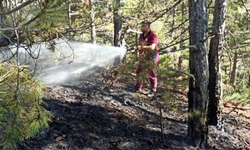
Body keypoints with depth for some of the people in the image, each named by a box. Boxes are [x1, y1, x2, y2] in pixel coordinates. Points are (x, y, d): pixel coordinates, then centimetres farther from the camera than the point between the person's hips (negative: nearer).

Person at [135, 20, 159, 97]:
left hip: (152, 57, -8)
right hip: (144, 57, 8)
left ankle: (153, 91, 10)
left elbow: (152, 47, -30)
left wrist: (142, 47, -28)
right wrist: (138, 48, -3)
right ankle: (138, 87, 27)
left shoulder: (153, 35, -18)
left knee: (152, 74, -2)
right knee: (139, 71, 11)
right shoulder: (141, 35, 8)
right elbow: (140, 45, 19)